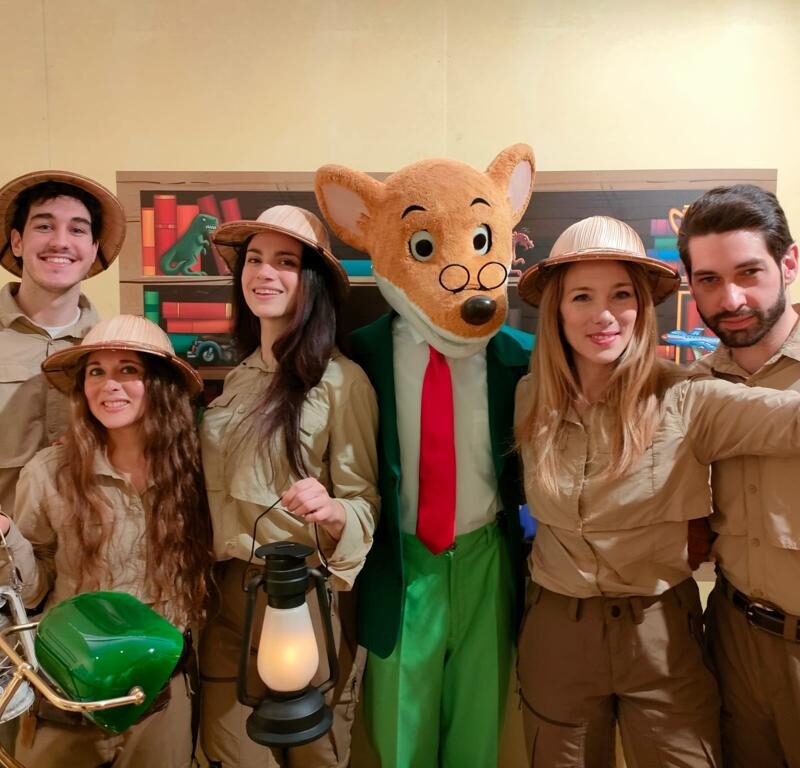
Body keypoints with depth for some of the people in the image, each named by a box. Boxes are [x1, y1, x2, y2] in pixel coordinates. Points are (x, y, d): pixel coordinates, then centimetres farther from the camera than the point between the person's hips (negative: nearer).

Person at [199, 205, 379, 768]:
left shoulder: (342, 380, -14)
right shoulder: (239, 378, 6)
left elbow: (365, 500, -12)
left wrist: (332, 512, -31)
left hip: (305, 598, -5)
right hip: (227, 595, 6)